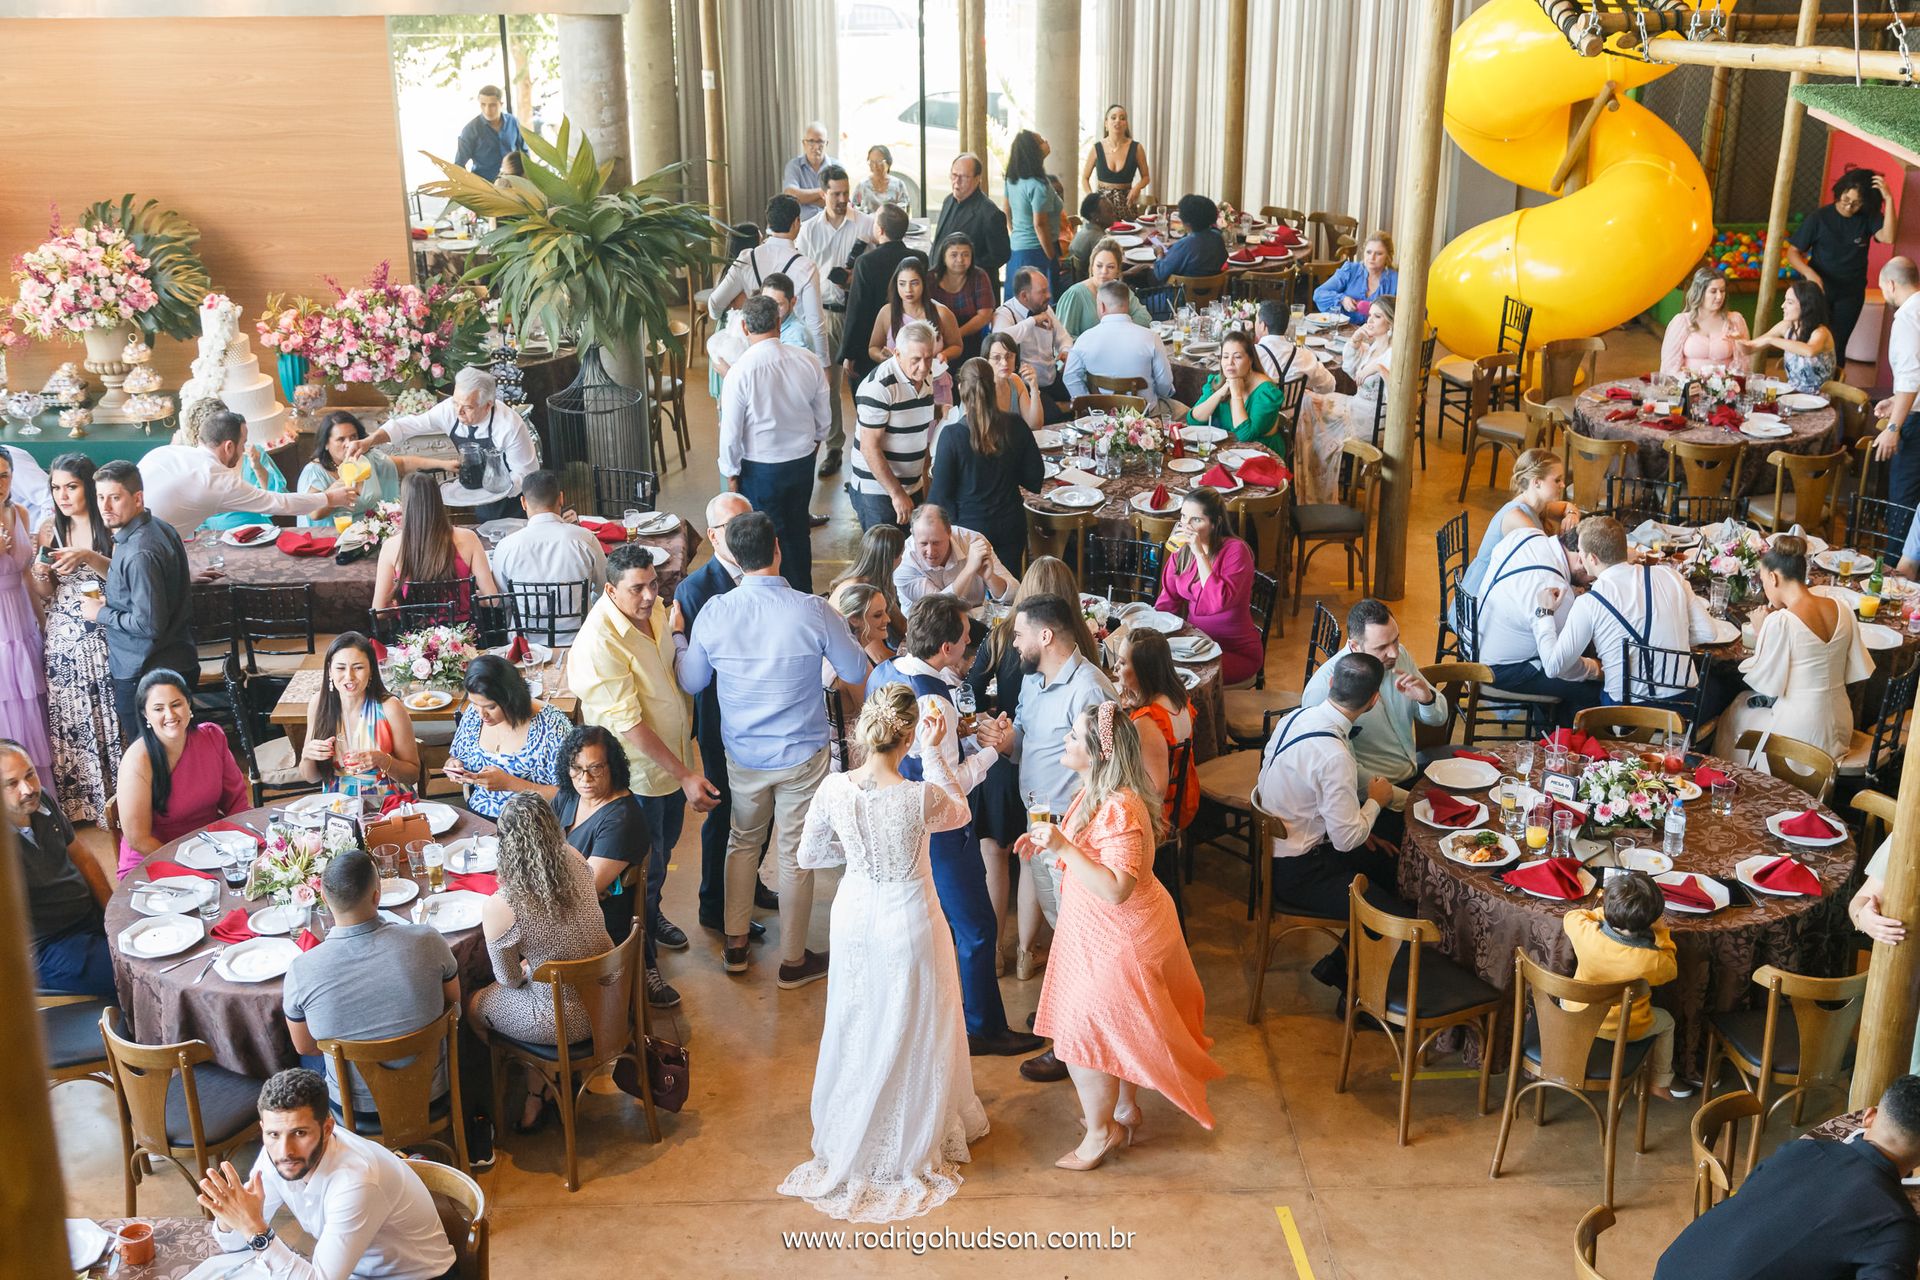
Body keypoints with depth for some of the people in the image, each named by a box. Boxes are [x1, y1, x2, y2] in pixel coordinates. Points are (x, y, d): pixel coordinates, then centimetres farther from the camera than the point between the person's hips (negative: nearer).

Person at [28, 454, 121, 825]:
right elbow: (46, 595, 11)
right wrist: (40, 576, -11)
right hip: (63, 641, 3)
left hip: (104, 638, -3)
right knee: (68, 720, 6)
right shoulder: (50, 531, 6)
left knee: (110, 717, 0)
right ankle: (76, 802, 18)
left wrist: (89, 558, -24)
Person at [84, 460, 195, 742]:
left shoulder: (139, 554, -24)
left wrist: (101, 614, -11)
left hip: (143, 674, -10)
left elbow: (149, 624, -25)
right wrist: (110, 600, 9)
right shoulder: (161, 528, 6)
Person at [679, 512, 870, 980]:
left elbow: (691, 682, 2)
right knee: (795, 855, 12)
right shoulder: (814, 611, -20)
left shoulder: (714, 613, -13)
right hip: (802, 754, -2)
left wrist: (676, 636, 19)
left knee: (743, 841, 24)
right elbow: (856, 673, -5)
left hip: (742, 755, 3)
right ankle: (793, 960, 26)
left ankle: (735, 945, 35)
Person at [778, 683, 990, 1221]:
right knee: (910, 1034, 17)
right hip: (908, 923, -4)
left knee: (855, 1026, 23)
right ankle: (908, 1148, 35)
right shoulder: (922, 798, -26)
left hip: (855, 918, 4)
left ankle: (849, 1139, 42)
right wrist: (936, 753, 0)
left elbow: (809, 855, -2)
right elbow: (960, 812, -2)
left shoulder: (834, 789, -16)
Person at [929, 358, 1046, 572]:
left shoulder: (952, 435, -18)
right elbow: (1034, 479, 0)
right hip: (1011, 527, 3)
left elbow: (940, 492, -13)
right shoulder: (1015, 427, -9)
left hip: (970, 526, -3)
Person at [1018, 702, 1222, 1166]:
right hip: (1101, 932, 10)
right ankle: (1125, 1107, 41)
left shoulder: (1119, 809, -30)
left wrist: (1062, 846, -35)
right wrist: (1046, 845, 1)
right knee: (1113, 1028, 24)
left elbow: (1115, 888, -35)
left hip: (1118, 940, -10)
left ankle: (1100, 1132, 19)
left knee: (1081, 1035, 2)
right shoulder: (1095, 793, 1)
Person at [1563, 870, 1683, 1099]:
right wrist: (1663, 934, -2)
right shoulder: (1652, 960, -32)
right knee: (1666, 1021, 29)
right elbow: (1670, 970, -6)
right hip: (1623, 1029, -1)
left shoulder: (1587, 934, -29)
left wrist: (1601, 913, 4)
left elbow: (1571, 916, -3)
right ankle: (1661, 1083, 42)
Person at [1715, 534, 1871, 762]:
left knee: (1736, 713, 23)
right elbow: (1857, 671, 8)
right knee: (1749, 701, 29)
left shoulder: (1779, 622, -22)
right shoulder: (1842, 611, -2)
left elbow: (1763, 682, -12)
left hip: (1800, 733, -7)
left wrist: (1760, 633, -3)